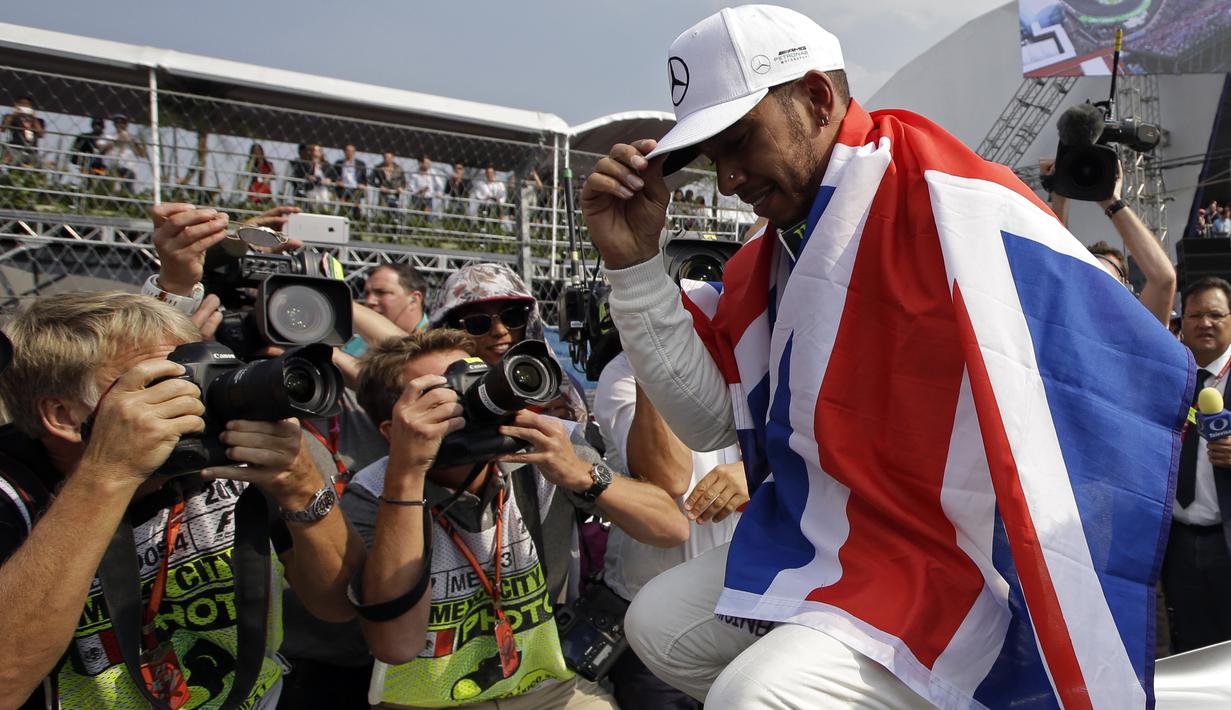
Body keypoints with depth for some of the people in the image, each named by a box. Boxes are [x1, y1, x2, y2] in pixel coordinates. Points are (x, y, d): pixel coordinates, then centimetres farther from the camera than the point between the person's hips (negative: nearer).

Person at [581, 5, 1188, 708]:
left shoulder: (952, 208, -19)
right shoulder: (773, 253, 6)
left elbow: (1136, 377, -23)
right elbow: (709, 417, 3)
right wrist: (635, 261, -5)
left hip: (952, 564, -8)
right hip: (819, 541, 8)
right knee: (658, 625, 10)